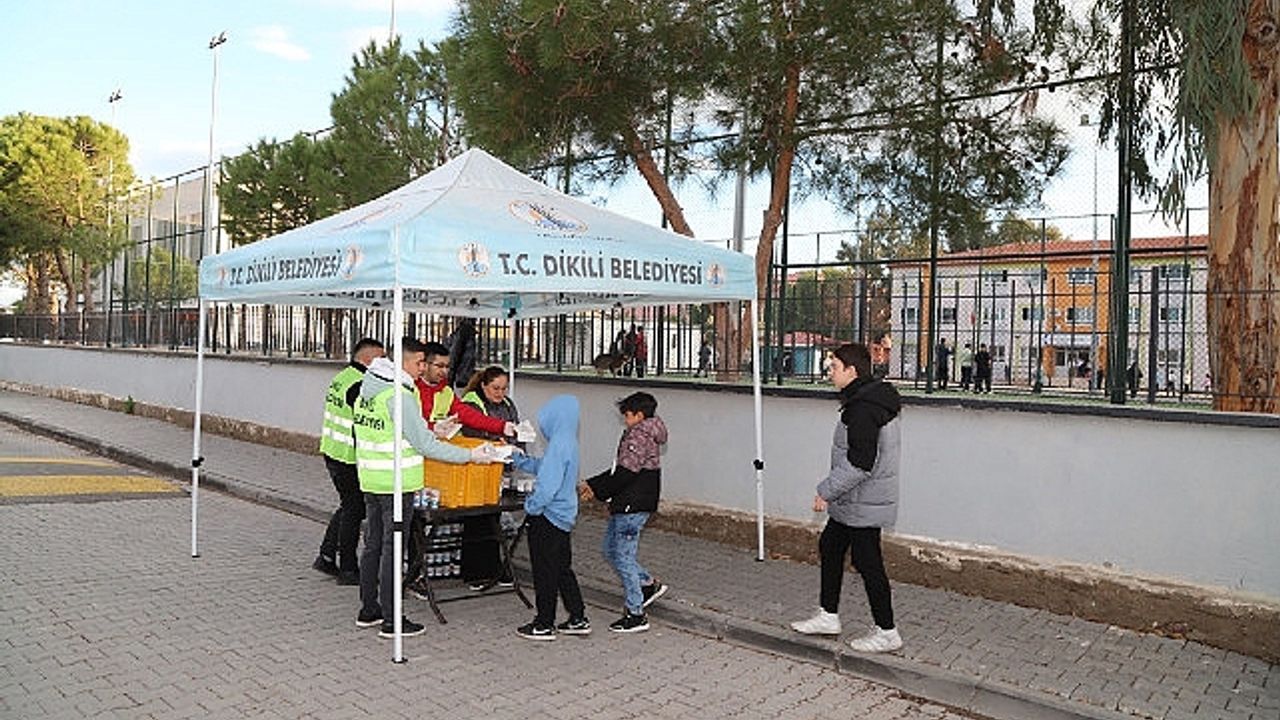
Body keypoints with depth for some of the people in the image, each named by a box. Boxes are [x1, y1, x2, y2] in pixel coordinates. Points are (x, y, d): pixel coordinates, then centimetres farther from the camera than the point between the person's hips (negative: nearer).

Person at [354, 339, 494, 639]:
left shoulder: (367, 389, 9)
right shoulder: (399, 395, -19)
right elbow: (424, 444, -19)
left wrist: (430, 432, 15)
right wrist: (470, 455, -13)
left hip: (371, 479, 9)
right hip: (395, 483, -9)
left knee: (373, 544, 17)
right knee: (392, 549, -2)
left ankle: (368, 609, 28)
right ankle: (391, 621, 5)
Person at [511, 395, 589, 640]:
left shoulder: (559, 445, -23)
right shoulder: (568, 442, 8)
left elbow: (548, 485, -28)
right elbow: (542, 467, 20)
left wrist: (531, 507, -15)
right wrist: (517, 458, 16)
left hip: (548, 517, -9)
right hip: (563, 516, 9)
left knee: (545, 573, 3)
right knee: (562, 569, 17)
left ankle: (544, 625, 14)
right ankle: (578, 619, 24)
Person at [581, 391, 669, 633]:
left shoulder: (639, 436, -16)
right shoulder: (647, 435, 16)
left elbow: (625, 473, -23)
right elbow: (620, 469, 19)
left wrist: (596, 489, -14)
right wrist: (592, 484, 14)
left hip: (633, 506, -10)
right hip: (626, 505, 10)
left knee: (623, 557, -3)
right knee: (611, 550, 19)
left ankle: (636, 615, 5)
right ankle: (649, 584, 27)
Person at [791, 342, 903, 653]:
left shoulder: (862, 410, -24)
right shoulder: (876, 400, 9)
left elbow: (860, 464, -28)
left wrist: (826, 491, -18)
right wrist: (833, 491, 21)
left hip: (862, 505, -11)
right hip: (853, 502, 11)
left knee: (868, 563, 1)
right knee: (830, 547, 19)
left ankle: (887, 633, 15)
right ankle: (828, 616, 29)